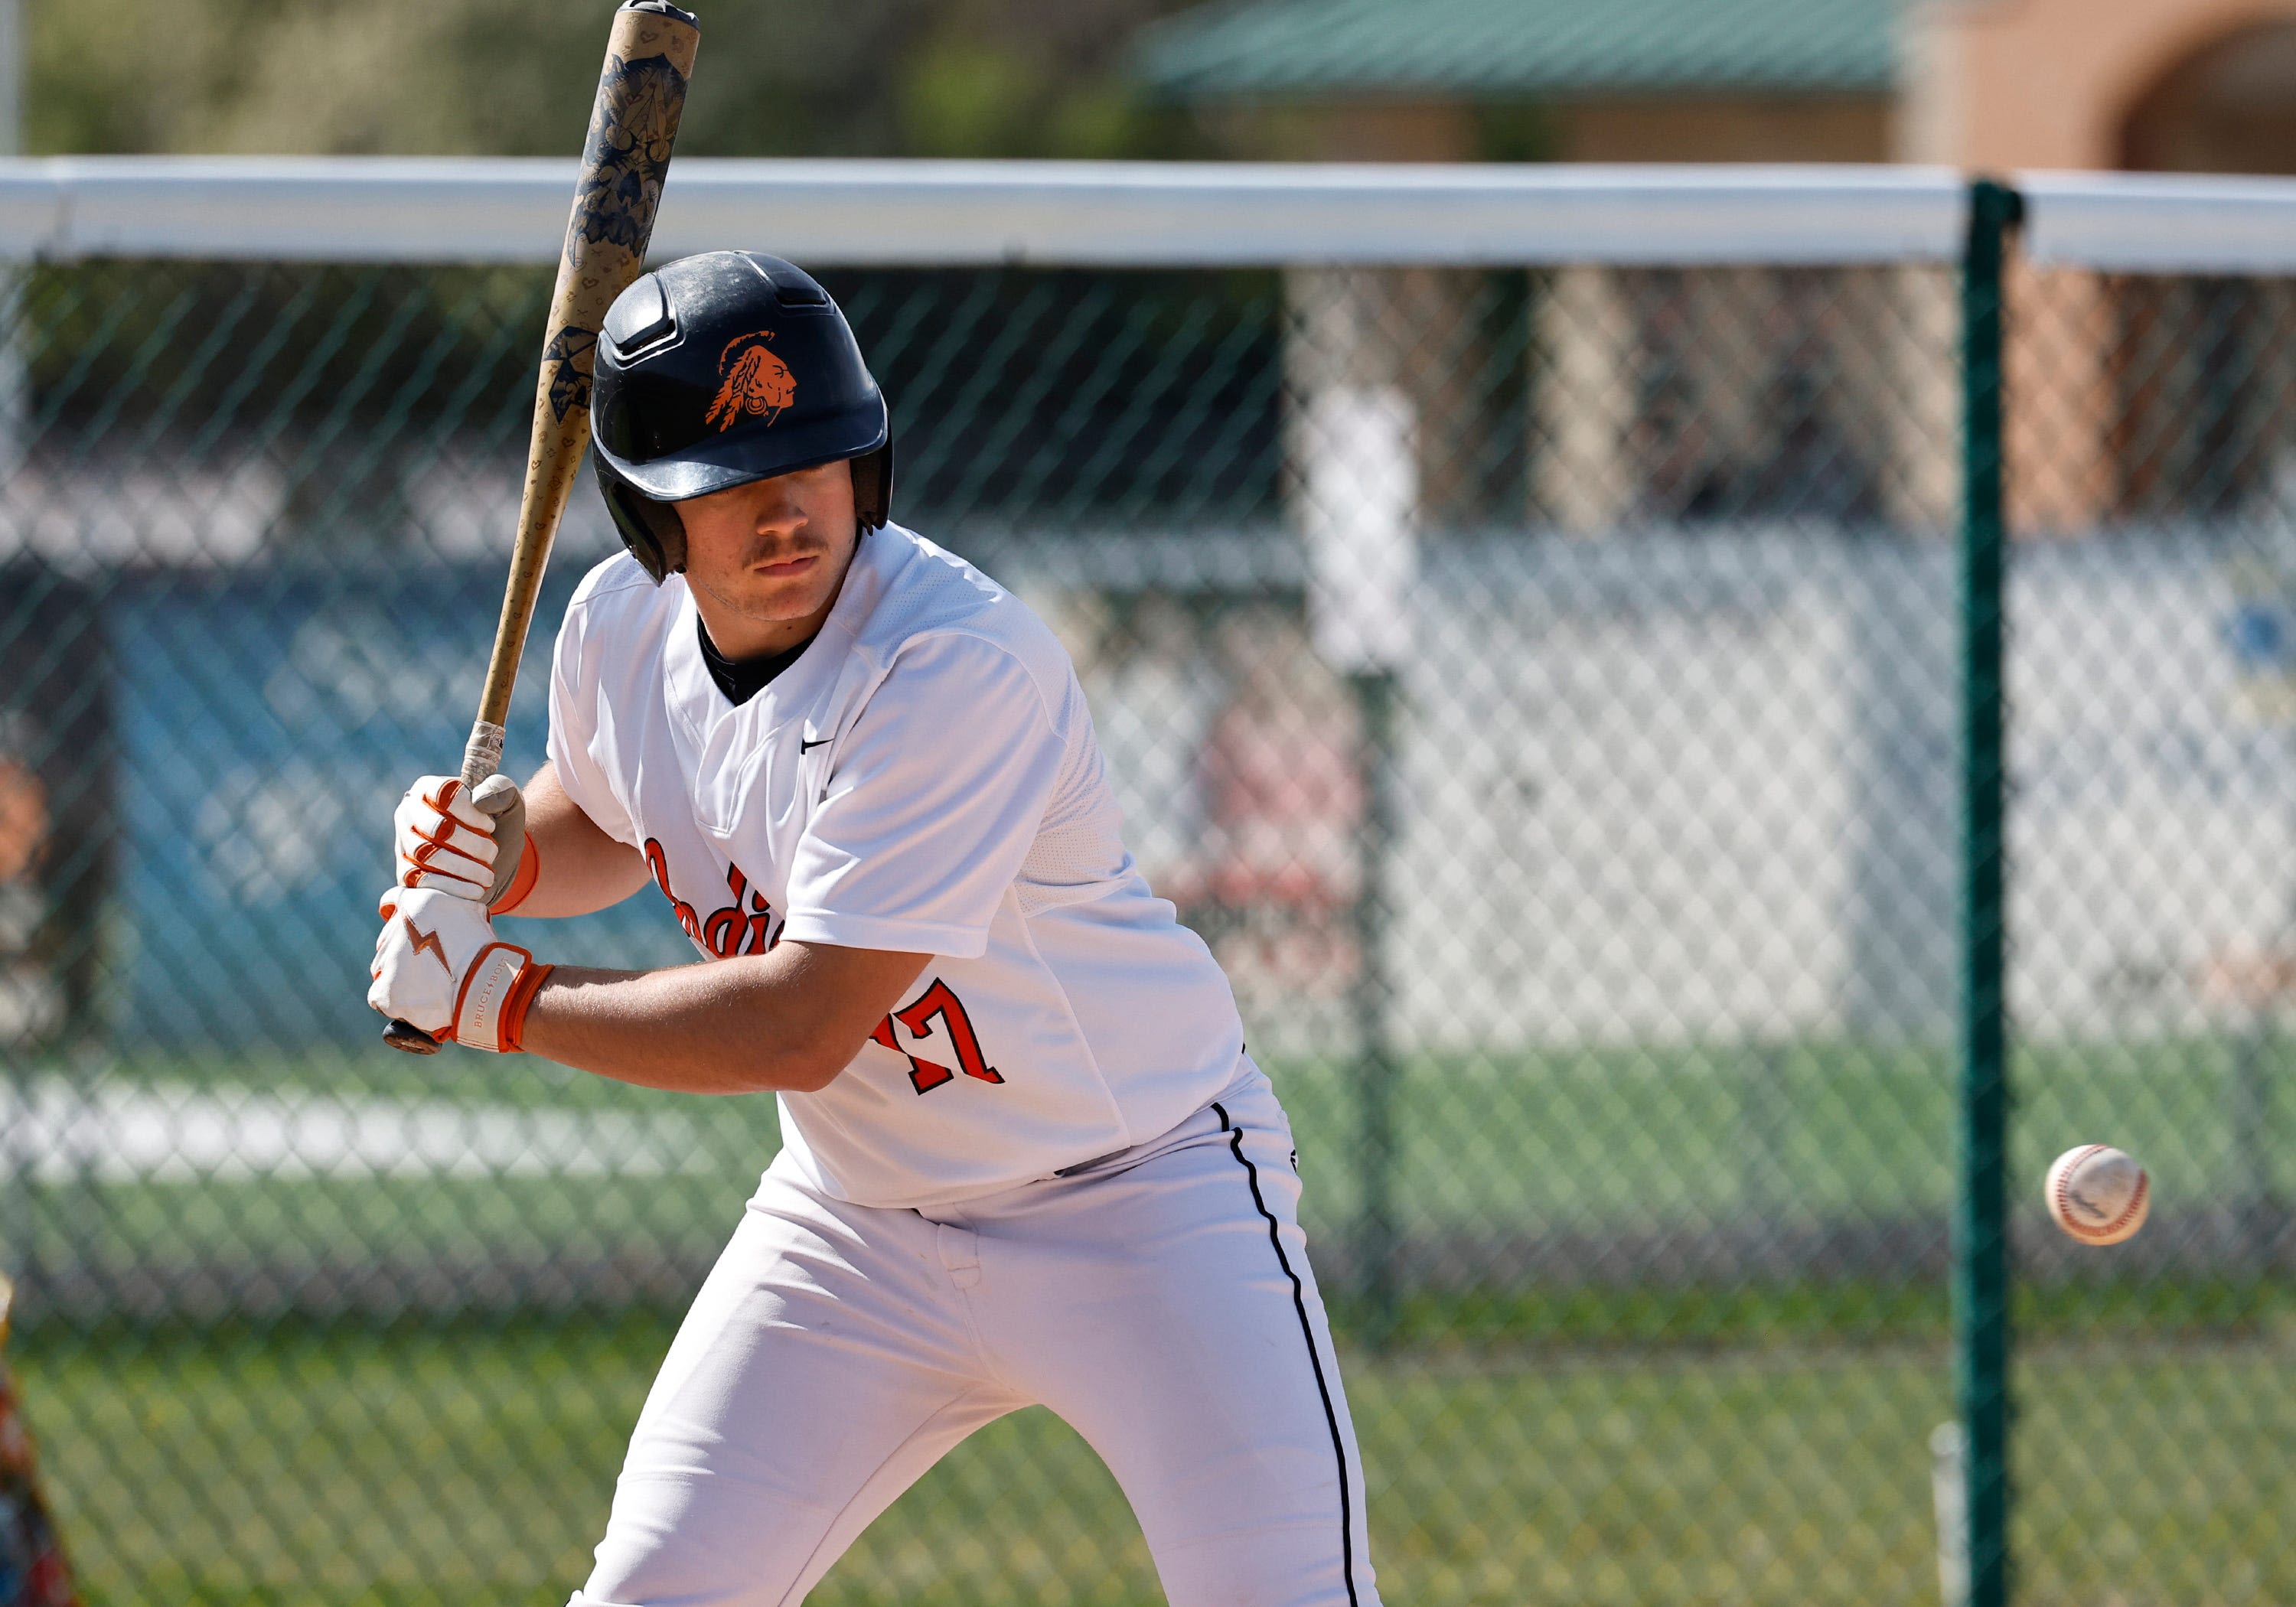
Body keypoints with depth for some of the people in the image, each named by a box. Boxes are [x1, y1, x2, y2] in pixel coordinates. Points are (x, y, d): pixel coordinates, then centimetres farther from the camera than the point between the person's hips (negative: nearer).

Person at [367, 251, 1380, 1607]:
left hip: (1142, 1190, -6)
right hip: (860, 1219, 6)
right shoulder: (622, 627, -6)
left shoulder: (961, 661, -29)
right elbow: (604, 823, 19)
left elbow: (801, 1027, -31)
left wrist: (498, 998, -21)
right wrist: (497, 847, -4)